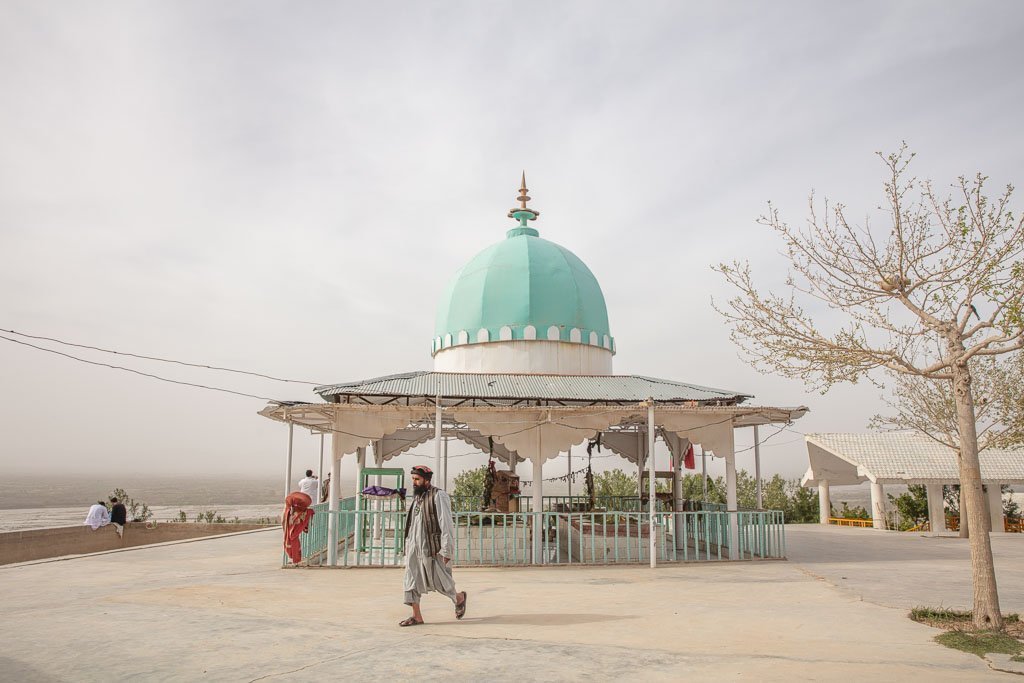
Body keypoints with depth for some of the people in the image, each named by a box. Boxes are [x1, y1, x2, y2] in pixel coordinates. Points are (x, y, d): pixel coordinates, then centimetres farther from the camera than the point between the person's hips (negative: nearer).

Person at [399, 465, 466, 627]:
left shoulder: (438, 496, -11)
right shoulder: (417, 497, 13)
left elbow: (447, 524, -15)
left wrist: (446, 550, -18)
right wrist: (409, 545, 17)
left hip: (431, 548, -7)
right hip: (413, 547, 7)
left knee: (438, 581, 3)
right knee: (411, 579, 2)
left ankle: (459, 598, 28)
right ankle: (416, 616, 7)